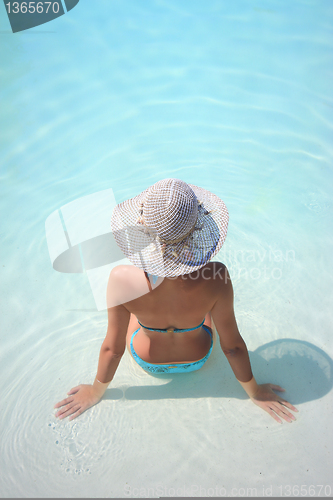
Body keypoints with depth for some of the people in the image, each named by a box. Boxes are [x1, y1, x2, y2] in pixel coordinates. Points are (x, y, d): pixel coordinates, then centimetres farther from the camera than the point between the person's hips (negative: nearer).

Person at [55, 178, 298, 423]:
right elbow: (232, 346, -22)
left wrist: (97, 391, 0)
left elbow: (112, 348, -22)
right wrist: (255, 391, -1)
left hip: (145, 360, 0)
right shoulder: (216, 279, -37)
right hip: (198, 358, 1)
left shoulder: (122, 279, -37)